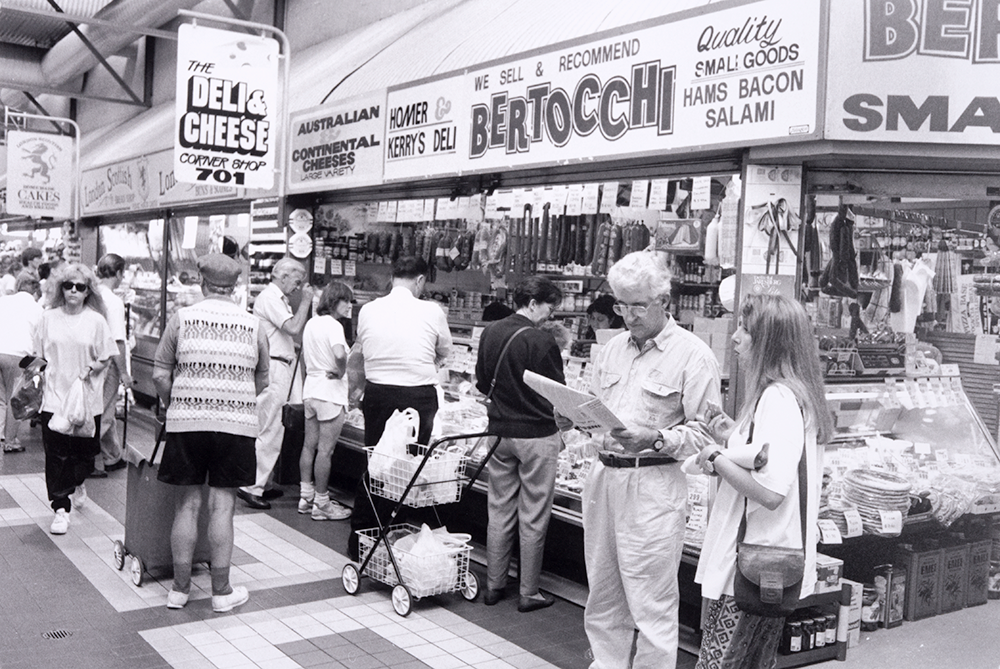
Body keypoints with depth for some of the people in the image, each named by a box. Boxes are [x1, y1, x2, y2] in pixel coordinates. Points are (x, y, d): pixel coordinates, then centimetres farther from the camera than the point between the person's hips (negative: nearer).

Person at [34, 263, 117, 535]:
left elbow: (106, 358, 3)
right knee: (56, 454, -4)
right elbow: (38, 356, 11)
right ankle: (61, 509, 4)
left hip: (87, 398, 0)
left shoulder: (96, 321, 0)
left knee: (84, 450, 11)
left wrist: (89, 370, -14)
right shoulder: (49, 318, 4)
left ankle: (78, 484, 44)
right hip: (54, 397, 0)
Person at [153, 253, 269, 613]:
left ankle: (180, 587, 18)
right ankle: (221, 590, 14)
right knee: (222, 506, 6)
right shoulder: (254, 324, 1)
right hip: (237, 423, 0)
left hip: (186, 421, 0)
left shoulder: (182, 317, -1)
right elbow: (261, 381, 9)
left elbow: (160, 374, 0)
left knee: (187, 503, 9)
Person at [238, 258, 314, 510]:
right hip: (274, 369, -11)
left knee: (271, 431, 15)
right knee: (269, 431, -9)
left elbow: (293, 331, 17)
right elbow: (294, 328, -20)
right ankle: (251, 487, -6)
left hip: (280, 369, 11)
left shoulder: (277, 299, 21)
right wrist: (305, 301, -11)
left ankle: (259, 483, 22)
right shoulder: (270, 298, -11)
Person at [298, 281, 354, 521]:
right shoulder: (333, 325, -16)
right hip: (330, 393, -9)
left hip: (310, 389, 9)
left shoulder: (311, 323, 11)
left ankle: (306, 496, 22)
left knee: (309, 445, 14)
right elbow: (340, 355, -33)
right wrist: (341, 373, -16)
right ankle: (321, 504, 4)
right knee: (325, 450, -2)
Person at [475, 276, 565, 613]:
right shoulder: (541, 341, -17)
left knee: (500, 511, 15)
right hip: (537, 434, -6)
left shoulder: (490, 333, 3)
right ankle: (529, 593, 13)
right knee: (533, 518, 4)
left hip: (500, 431, 6)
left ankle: (494, 586, 23)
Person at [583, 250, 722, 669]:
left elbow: (704, 432, -10)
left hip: (653, 485, -6)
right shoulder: (614, 348, 14)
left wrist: (656, 441, -24)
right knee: (602, 597, 14)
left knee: (651, 606, -1)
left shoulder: (693, 355, -5)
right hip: (603, 474, 7)